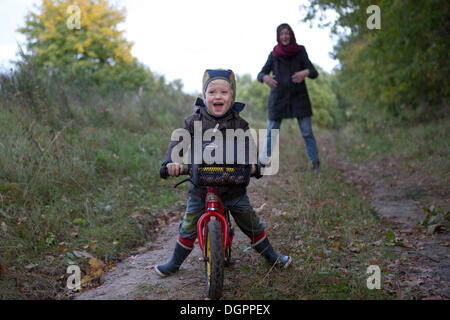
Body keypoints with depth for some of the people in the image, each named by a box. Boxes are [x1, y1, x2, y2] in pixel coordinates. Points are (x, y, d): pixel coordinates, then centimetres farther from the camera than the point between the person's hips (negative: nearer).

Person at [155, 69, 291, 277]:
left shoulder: (239, 124, -3)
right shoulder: (195, 121, -4)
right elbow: (179, 141, -10)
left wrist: (252, 164, -28)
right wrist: (171, 161, -30)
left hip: (233, 185, 0)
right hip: (200, 186, 0)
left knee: (251, 223, 11)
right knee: (189, 226, 8)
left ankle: (270, 255, 32)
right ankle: (175, 262, 29)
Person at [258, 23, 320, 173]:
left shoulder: (300, 51, 1)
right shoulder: (274, 54, 4)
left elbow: (314, 73, -4)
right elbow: (261, 74, 3)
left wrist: (306, 72, -28)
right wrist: (265, 78, -22)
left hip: (299, 97, -1)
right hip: (278, 98, 1)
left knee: (307, 132, -5)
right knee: (271, 132, 1)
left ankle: (315, 163, 4)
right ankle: (263, 163, 9)